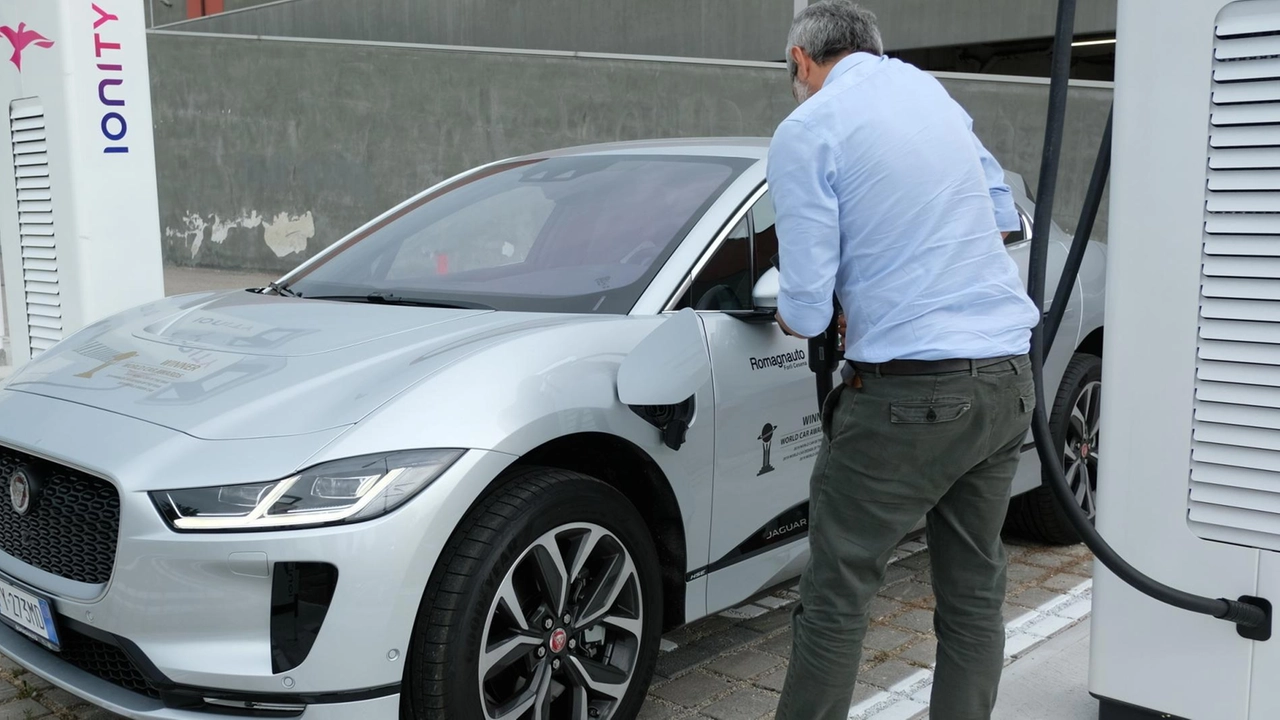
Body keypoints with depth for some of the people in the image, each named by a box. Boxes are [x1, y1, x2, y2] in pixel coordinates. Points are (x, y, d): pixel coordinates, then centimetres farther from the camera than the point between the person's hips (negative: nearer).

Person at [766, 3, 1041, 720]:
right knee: (974, 591, 14)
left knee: (838, 595, 3)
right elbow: (1004, 216, 23)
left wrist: (790, 316, 10)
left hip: (910, 392, -7)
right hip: (1009, 378, 7)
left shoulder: (807, 132, -7)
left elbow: (807, 310, -11)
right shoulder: (932, 91, 14)